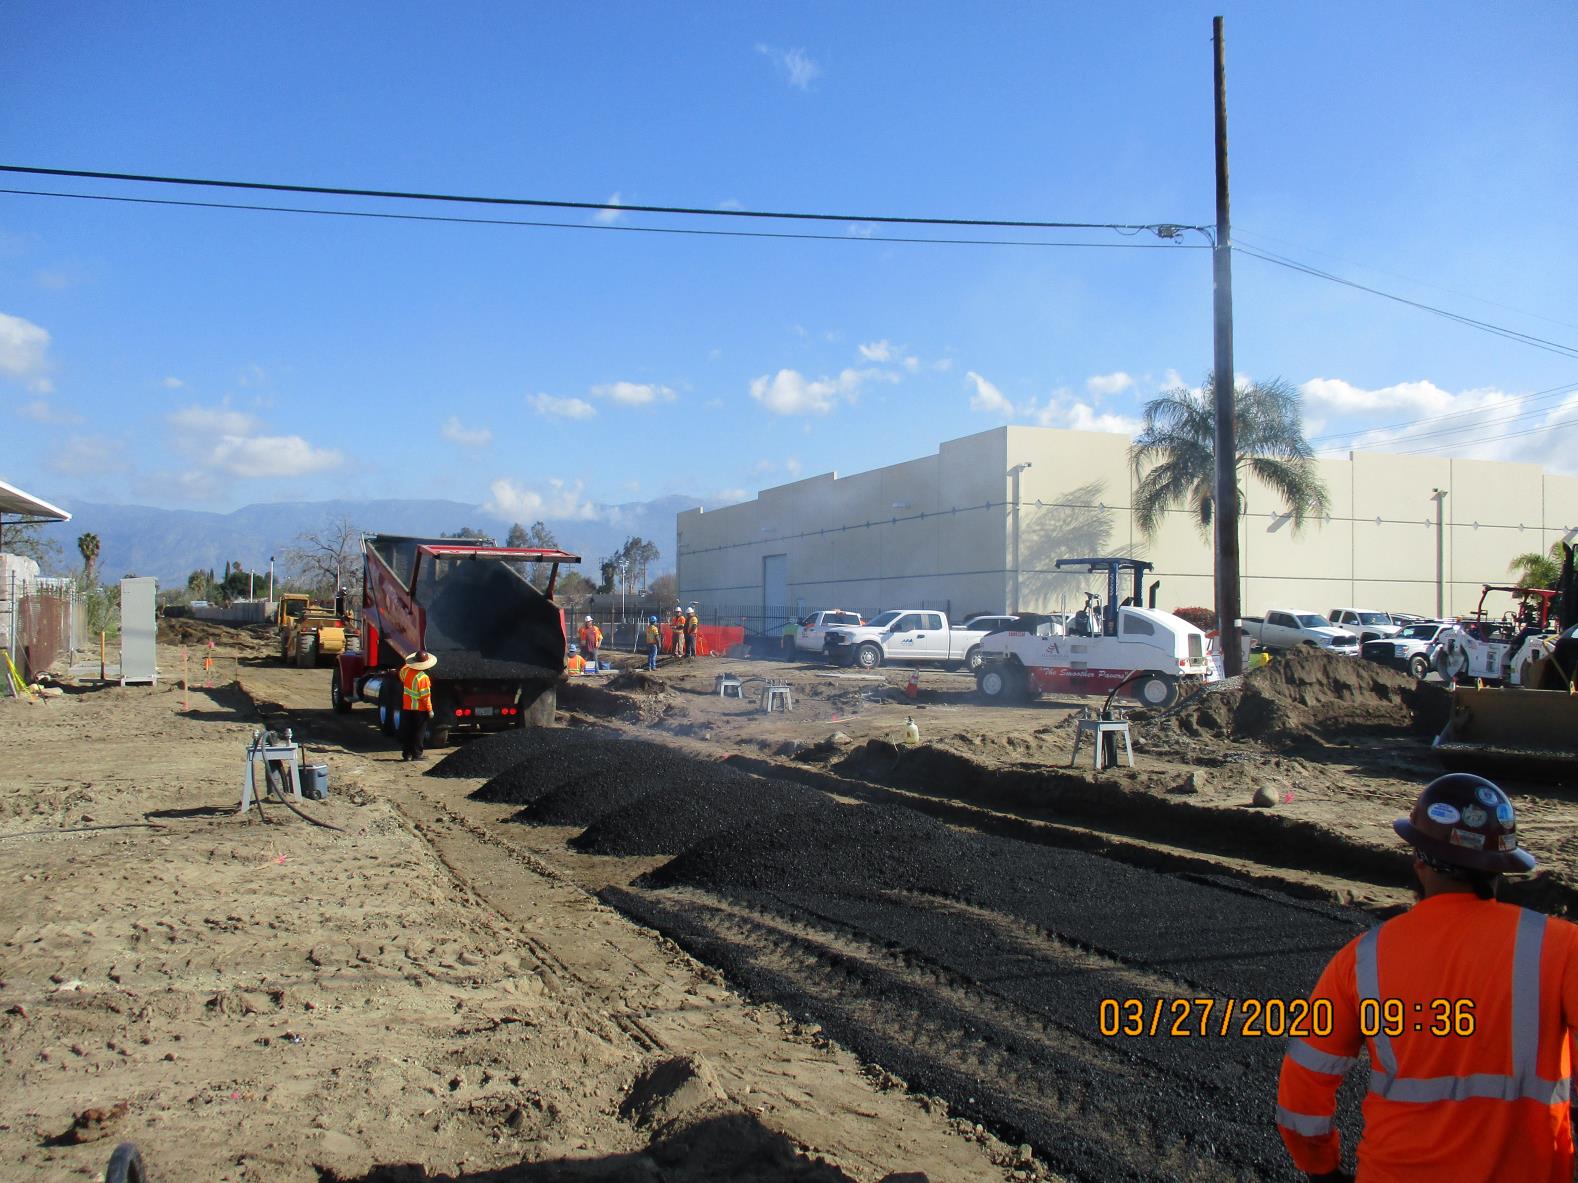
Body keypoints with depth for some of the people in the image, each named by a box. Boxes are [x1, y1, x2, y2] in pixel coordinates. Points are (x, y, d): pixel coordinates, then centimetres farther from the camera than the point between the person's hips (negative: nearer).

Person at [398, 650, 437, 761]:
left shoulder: (406, 670, -4)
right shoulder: (423, 677, -22)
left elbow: (401, 674, 23)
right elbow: (425, 696, -21)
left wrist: (409, 664, 32)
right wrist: (430, 710, -14)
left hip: (407, 707, 6)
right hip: (420, 709, -6)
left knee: (406, 731, 13)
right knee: (418, 733, 3)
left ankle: (406, 753, 18)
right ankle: (416, 754, 5)